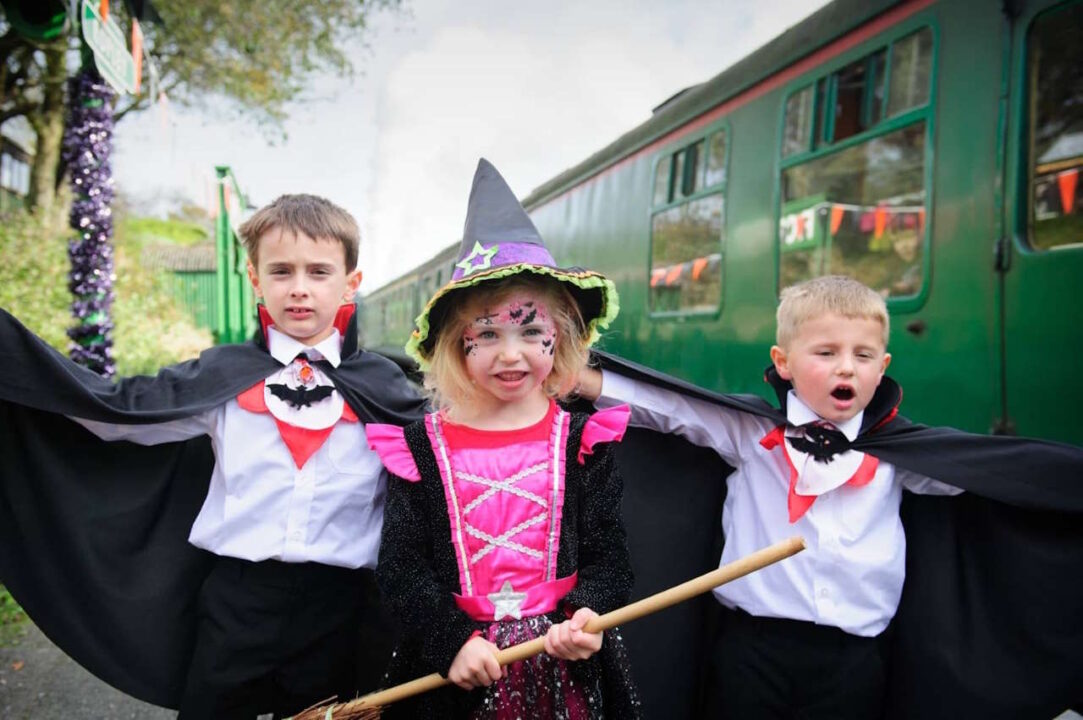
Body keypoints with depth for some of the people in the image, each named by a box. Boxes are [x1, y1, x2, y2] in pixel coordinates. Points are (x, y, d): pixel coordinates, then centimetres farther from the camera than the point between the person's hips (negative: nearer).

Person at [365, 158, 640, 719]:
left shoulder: (582, 441, -3)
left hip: (563, 666, 1)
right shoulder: (421, 447, -4)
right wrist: (452, 641, -15)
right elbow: (400, 567, -5)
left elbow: (608, 557, -3)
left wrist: (588, 614, -20)